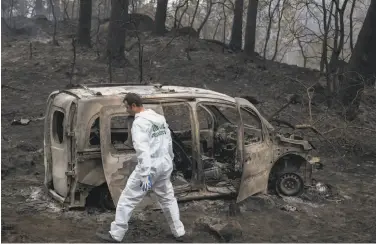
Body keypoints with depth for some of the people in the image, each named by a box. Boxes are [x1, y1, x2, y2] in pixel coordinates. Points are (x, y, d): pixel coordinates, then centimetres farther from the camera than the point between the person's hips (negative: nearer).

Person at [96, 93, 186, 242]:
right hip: (164, 165, 8)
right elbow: (168, 141, 17)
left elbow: (143, 150, -24)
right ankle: (179, 232, 26)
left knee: (127, 199, 3)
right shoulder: (160, 118, 9)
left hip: (149, 167, -8)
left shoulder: (139, 122, -16)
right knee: (167, 198, 21)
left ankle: (116, 235, 9)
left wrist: (145, 175, -27)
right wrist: (169, 159, 30)